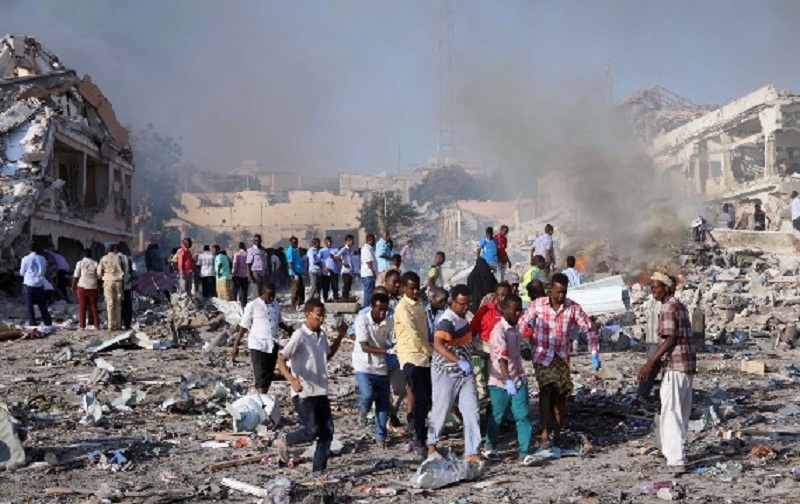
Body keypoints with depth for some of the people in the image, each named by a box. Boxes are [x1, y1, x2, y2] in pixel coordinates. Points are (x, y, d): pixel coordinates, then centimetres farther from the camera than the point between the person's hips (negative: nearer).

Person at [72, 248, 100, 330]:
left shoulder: (80, 263, -1)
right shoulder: (95, 263, 2)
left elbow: (76, 276, -3)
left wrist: (73, 286, 7)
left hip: (82, 287, -1)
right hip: (93, 287, 1)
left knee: (82, 307, 3)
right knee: (94, 307, 9)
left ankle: (82, 326, 0)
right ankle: (96, 325, 7)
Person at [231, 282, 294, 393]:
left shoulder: (276, 305, 7)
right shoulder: (253, 306, -8)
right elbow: (244, 326, -4)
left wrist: (288, 329, 2)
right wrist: (235, 346, -6)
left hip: (272, 345, 6)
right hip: (258, 345, -6)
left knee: (269, 376, 11)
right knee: (261, 377, -11)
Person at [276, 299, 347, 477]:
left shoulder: (322, 335, 10)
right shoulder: (299, 336, -14)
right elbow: (281, 360, -20)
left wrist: (340, 336, 17)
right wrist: (292, 379, -36)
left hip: (321, 392, 7)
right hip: (304, 394, -7)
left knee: (327, 432, 3)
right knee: (312, 431, -11)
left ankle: (318, 471, 11)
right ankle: (285, 440, 17)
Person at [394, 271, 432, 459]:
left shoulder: (419, 303, 14)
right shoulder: (403, 308, -12)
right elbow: (414, 335, -16)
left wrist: (429, 351, 10)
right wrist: (430, 352, -8)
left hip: (425, 356, 8)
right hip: (412, 357, -8)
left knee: (427, 398, 8)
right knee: (421, 399, -10)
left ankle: (421, 435, 20)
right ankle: (419, 440, -5)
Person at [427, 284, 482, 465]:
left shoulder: (462, 317, 6)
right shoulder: (447, 321, -23)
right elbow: (438, 345, -40)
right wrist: (459, 361, -50)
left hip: (465, 373, 7)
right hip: (446, 374, -7)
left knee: (472, 412, -2)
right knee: (441, 411, 8)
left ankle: (472, 453, 1)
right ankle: (431, 443, 32)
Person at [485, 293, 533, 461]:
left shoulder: (516, 329, 7)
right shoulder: (499, 331, -19)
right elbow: (502, 358, -31)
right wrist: (508, 380, -42)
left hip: (518, 380, 6)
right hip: (500, 382, -6)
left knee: (523, 415, -3)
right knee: (497, 416, 10)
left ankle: (525, 452, -3)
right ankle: (490, 447, 30)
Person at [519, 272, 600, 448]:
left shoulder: (573, 308, -4)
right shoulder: (538, 305, -4)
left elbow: (588, 329, 0)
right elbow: (522, 324, 4)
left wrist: (594, 354, -6)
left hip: (561, 358, 2)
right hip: (542, 357, -2)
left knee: (560, 396, 5)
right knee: (545, 391, -18)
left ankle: (557, 433, 21)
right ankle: (545, 434, -18)